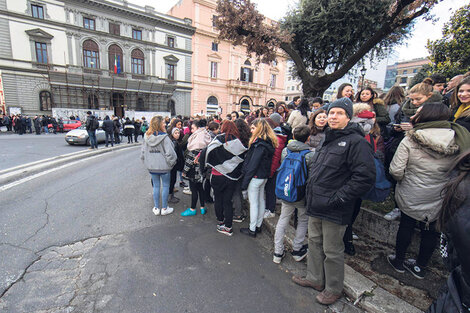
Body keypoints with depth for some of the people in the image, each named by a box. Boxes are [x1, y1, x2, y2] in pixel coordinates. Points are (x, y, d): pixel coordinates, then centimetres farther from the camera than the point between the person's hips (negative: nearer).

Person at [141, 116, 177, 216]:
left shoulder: (147, 137, 0)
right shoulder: (164, 137, -17)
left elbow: (142, 153, 4)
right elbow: (170, 153, -21)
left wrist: (147, 163, 15)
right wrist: (171, 163, -6)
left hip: (151, 167, 5)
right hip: (163, 166, -5)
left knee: (156, 186, 16)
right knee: (165, 186, 10)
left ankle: (156, 208, 26)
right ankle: (164, 208, 19)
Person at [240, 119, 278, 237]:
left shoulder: (260, 144, -20)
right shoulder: (269, 142, 9)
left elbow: (253, 164, -21)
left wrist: (245, 181, -16)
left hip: (256, 177, -9)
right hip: (264, 176, 9)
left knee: (253, 203, 1)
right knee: (261, 200, 17)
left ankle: (252, 229, 13)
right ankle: (258, 225, 31)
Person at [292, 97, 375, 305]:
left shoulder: (356, 141, -13)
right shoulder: (327, 140, 14)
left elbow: (365, 177, -21)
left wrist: (337, 198, -19)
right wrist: (311, 193, 13)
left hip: (334, 210, -8)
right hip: (316, 206, 8)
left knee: (332, 251, 9)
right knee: (315, 243, 21)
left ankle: (333, 289, 32)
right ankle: (315, 279, 41)